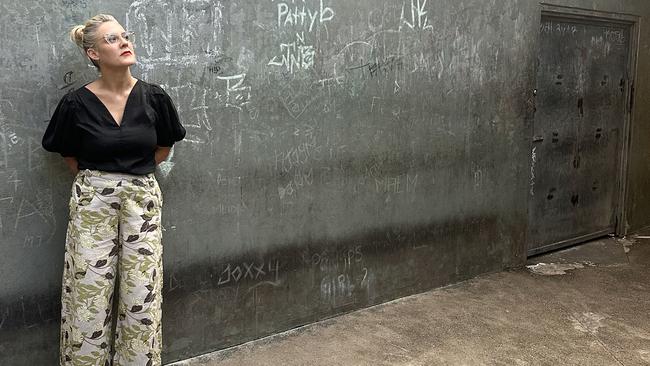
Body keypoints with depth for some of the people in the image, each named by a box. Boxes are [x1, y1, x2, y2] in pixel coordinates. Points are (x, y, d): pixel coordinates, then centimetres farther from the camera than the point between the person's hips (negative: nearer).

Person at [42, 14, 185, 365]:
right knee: (89, 296, 3)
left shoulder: (154, 97, -4)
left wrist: (134, 173, 11)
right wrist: (95, 179, 9)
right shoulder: (76, 103, -7)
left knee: (142, 296, 6)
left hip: (142, 200, 2)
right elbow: (67, 153, 10)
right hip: (92, 203, -1)